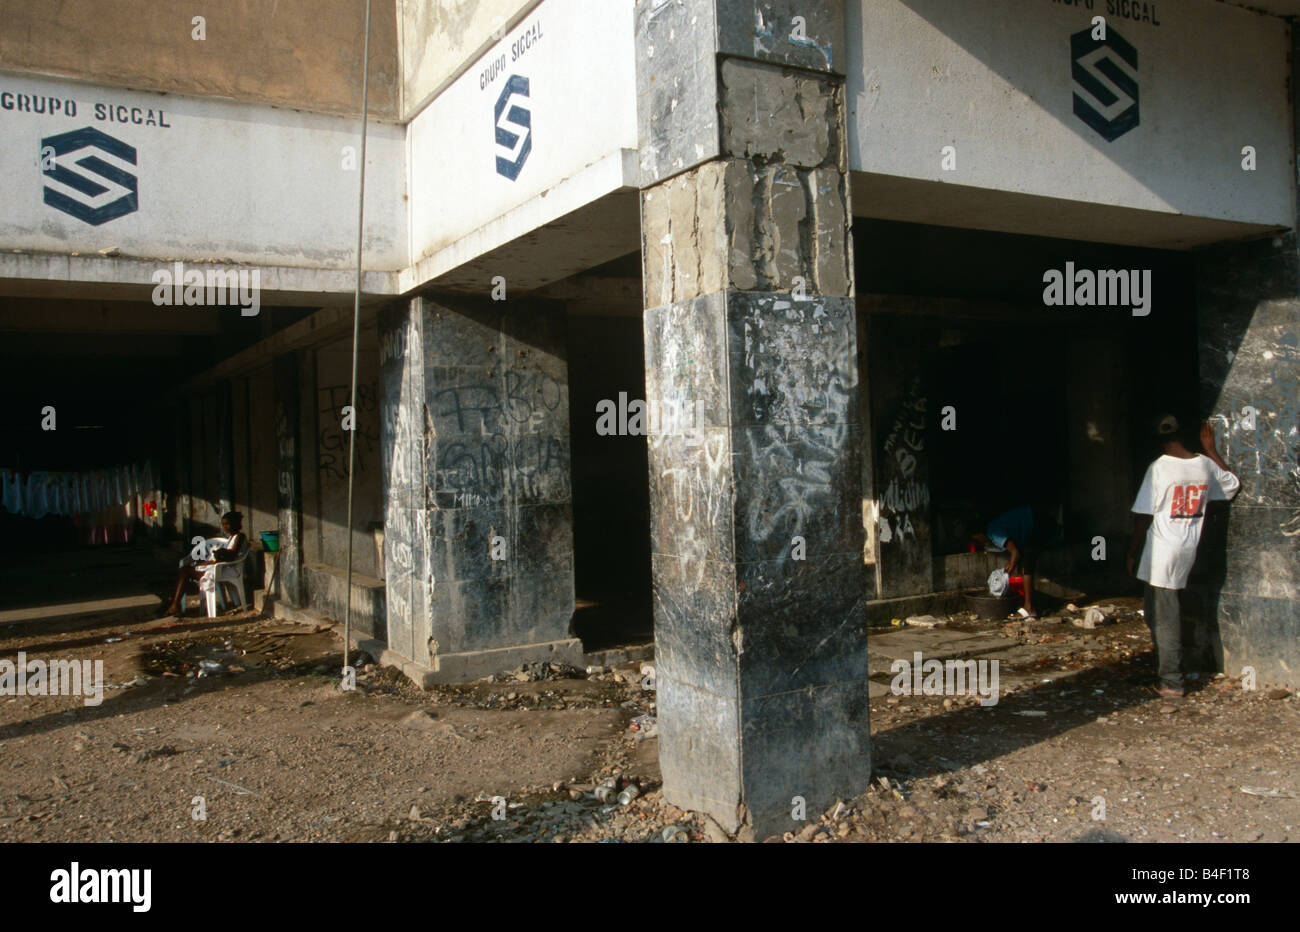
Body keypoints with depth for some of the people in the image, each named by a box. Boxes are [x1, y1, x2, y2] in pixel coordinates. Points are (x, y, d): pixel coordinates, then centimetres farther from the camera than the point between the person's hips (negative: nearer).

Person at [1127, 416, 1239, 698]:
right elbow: (1233, 484, 25)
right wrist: (1211, 450, 27)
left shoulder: (1159, 467, -14)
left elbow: (1143, 515, -12)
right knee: (1158, 613, 19)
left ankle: (1172, 682, 5)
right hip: (1188, 551, 6)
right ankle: (1167, 671, 27)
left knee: (1164, 618, 1)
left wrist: (1132, 553, -3)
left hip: (1162, 553, -6)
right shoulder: (1205, 465, 3)